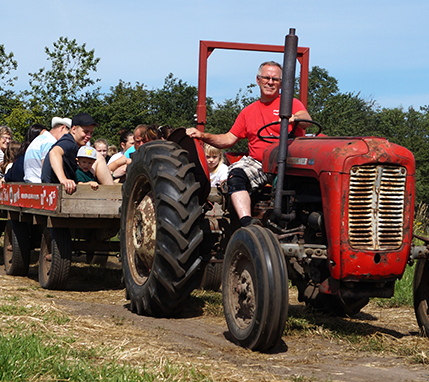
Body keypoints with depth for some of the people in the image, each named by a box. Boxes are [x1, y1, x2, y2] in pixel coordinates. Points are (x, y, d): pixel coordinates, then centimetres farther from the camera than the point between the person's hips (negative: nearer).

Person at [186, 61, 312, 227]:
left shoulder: (291, 103, 10)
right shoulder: (248, 112, 24)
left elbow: (306, 119, -13)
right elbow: (228, 139, 22)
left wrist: (294, 118, -38)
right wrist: (201, 135, 6)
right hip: (257, 162, 3)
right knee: (236, 174, -29)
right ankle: (247, 223, -41)